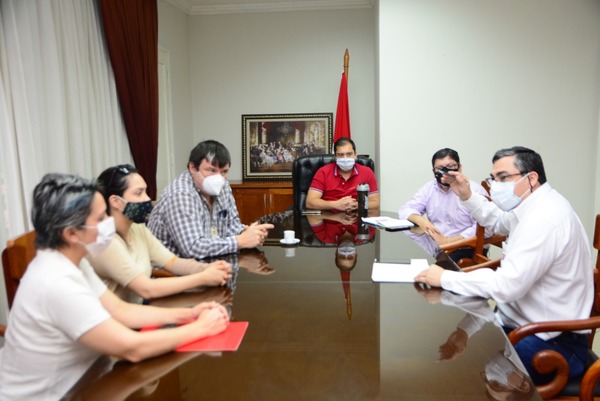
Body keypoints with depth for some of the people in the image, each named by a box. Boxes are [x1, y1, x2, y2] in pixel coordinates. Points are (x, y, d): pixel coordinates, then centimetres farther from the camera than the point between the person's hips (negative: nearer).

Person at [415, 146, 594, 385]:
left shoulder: (543, 219, -27)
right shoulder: (536, 206, 6)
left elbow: (507, 285, -32)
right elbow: (499, 222, 26)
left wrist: (445, 278, -24)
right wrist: (467, 196, 10)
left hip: (550, 344, -10)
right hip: (528, 324, 10)